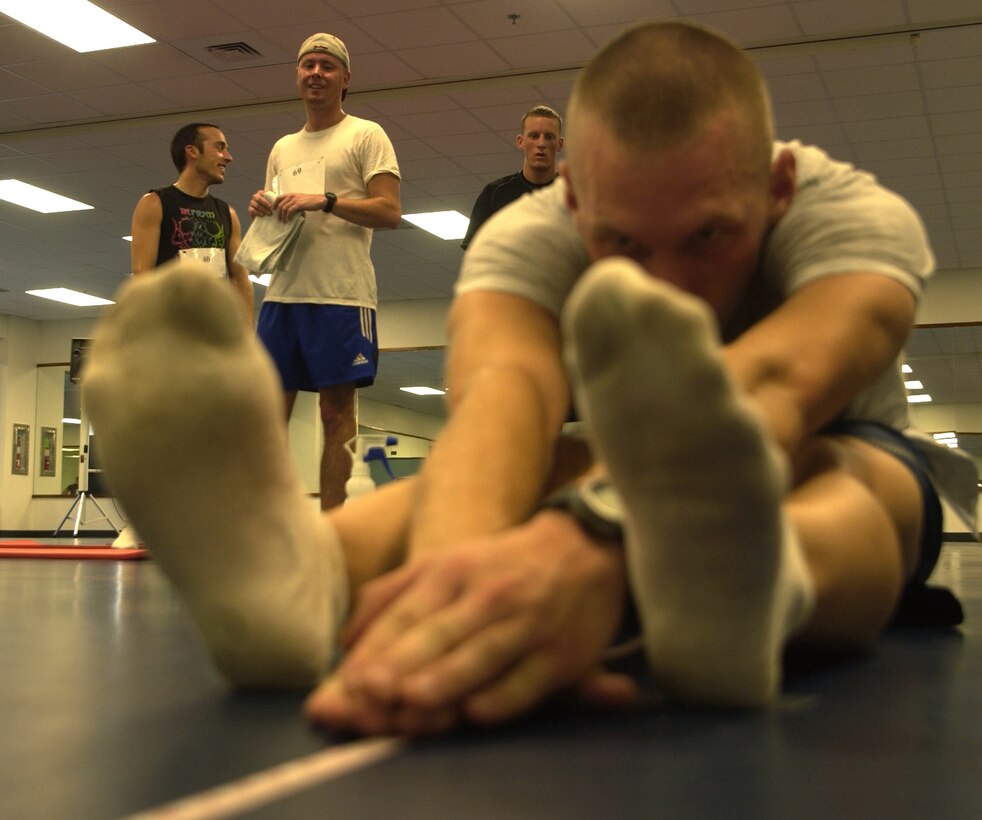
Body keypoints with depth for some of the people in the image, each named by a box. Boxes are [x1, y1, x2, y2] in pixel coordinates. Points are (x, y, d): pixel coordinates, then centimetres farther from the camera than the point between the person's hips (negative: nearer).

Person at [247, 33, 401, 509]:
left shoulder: (366, 135, 4)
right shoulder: (282, 149, 22)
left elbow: (390, 211, -7)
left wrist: (325, 200, -16)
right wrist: (261, 211, 4)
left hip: (341, 295, -6)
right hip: (281, 295, 6)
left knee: (337, 411, -4)